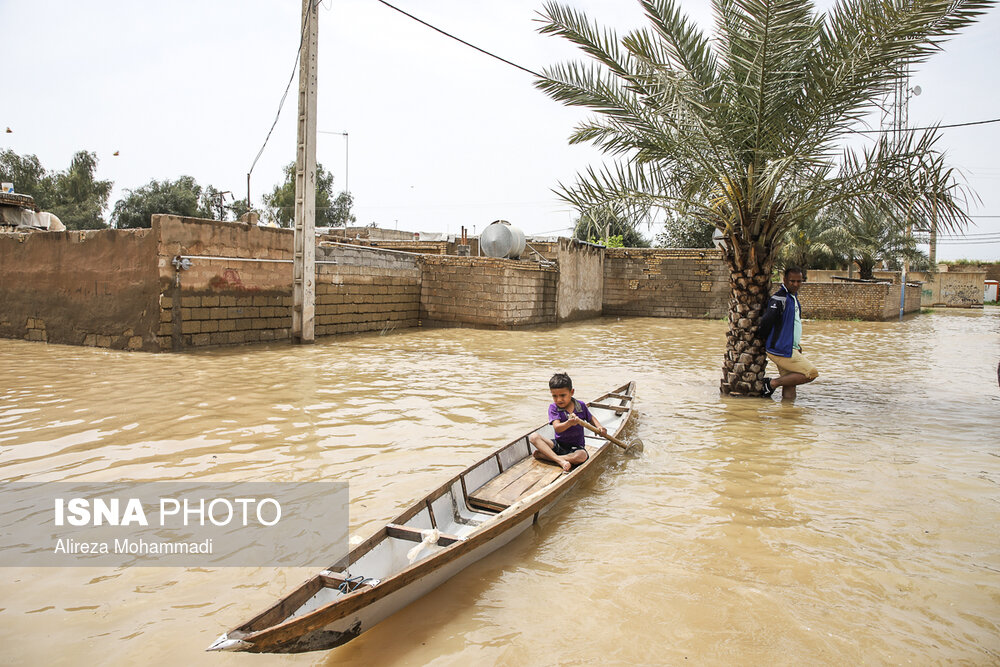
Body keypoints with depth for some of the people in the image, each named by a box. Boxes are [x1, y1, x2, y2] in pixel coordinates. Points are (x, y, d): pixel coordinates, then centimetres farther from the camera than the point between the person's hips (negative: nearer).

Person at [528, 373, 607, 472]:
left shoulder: (580, 405, -3)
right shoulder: (553, 408, -8)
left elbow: (591, 418, 17)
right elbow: (557, 428, -23)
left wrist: (599, 427, -4)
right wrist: (569, 423, -44)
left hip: (576, 447, 0)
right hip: (558, 445, 1)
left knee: (582, 456, -37)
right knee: (533, 437, -20)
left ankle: (542, 455, -25)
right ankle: (560, 460, -36)